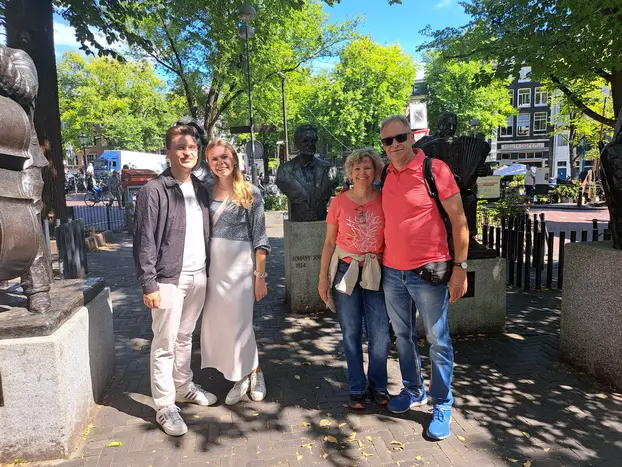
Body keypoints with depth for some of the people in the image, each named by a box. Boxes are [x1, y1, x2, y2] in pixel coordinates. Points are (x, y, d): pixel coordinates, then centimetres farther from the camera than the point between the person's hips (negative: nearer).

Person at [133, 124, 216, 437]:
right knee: (165, 344, 3)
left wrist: (208, 269, 10)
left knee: (185, 337, 18)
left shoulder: (201, 189, 11)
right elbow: (144, 241, -11)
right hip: (169, 279, -6)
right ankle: (164, 406, 15)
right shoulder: (154, 191, -9)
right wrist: (148, 285, -14)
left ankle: (184, 388, 33)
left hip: (198, 276, 6)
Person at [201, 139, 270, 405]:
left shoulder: (250, 193, -1)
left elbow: (259, 238, -4)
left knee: (239, 323, 2)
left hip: (240, 264, -4)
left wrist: (260, 275, -8)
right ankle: (242, 377, 26)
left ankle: (253, 374, 28)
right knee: (216, 323, 7)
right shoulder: (206, 192, 8)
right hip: (213, 264, 4)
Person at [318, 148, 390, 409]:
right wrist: (323, 277, 0)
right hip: (346, 272, 0)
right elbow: (329, 243, 2)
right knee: (351, 334, 8)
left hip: (375, 273, 1)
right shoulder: (339, 202, -2)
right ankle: (357, 389, 25)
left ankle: (377, 385, 25)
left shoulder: (384, 201, -1)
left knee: (380, 335, 2)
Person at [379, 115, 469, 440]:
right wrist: (379, 255, 13)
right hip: (391, 272, 6)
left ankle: (442, 406, 22)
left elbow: (459, 220, -8)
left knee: (438, 341, 6)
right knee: (403, 336, 17)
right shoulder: (386, 174, 6)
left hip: (428, 272, -5)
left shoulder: (435, 169, -10)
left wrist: (460, 267, -12)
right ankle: (413, 391, 36)